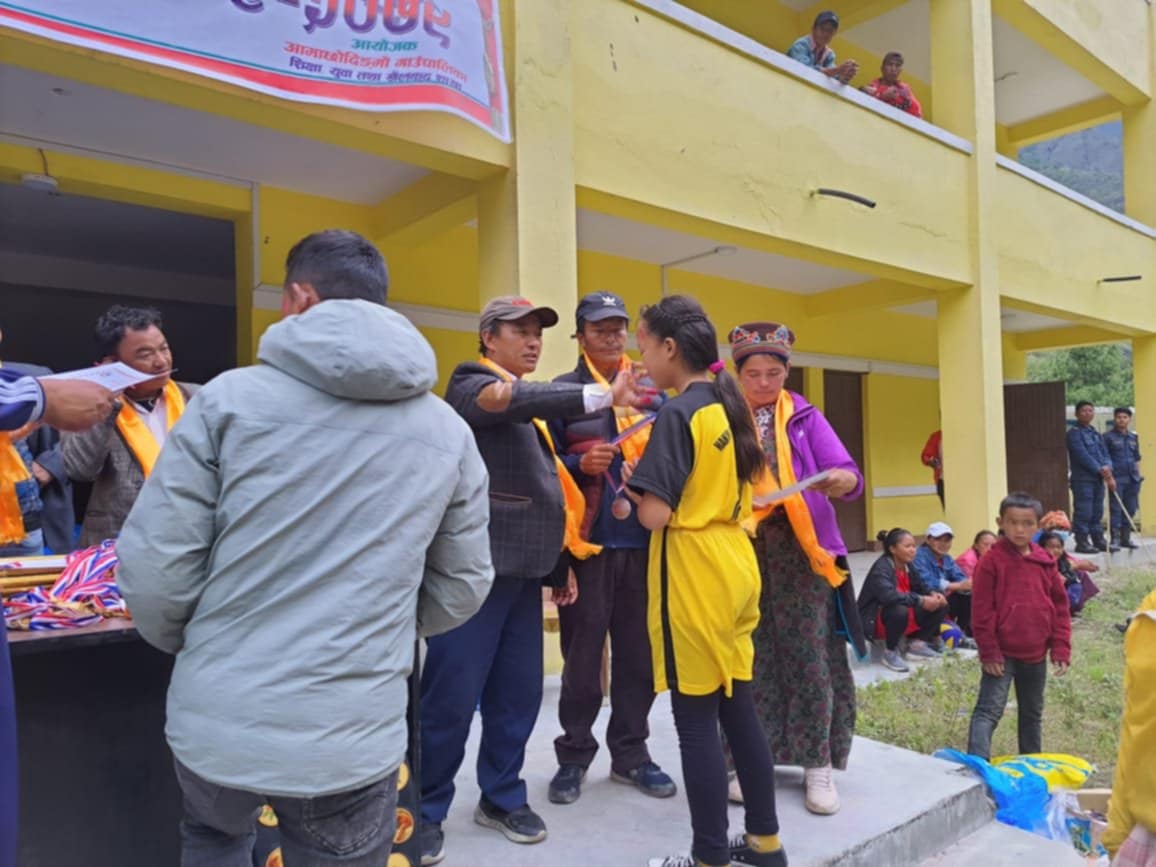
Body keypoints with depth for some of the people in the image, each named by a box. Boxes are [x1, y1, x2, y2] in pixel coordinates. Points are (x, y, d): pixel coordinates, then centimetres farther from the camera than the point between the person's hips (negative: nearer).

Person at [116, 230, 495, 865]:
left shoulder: (229, 398, -9)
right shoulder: (448, 432, -2)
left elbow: (153, 568, -8)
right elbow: (461, 589, 4)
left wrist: (192, 645, 13)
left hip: (214, 720, 0)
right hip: (352, 737, 0)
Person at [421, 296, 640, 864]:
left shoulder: (531, 403, 20)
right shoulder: (470, 386, -4)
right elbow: (513, 401, -28)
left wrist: (561, 561, 18)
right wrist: (600, 396, -38)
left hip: (523, 568, 8)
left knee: (519, 692, 11)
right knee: (452, 694, -3)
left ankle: (502, 797, 28)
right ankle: (425, 811, 15)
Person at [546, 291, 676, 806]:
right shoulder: (561, 391, 2)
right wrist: (581, 464, -19)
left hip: (643, 541, 3)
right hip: (589, 543, -3)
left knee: (639, 652, 10)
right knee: (582, 655, 5)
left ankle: (630, 753, 25)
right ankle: (574, 756, 21)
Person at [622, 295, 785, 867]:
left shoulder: (678, 413, -15)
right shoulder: (729, 407, 11)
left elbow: (654, 514, -20)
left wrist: (629, 480, -1)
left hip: (694, 579, -9)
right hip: (736, 570, 9)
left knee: (696, 721, 3)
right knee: (738, 709, 17)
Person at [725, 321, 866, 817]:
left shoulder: (806, 417, 4)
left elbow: (847, 473, -6)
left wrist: (843, 480, -29)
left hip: (801, 551, 0)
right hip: (744, 551, 1)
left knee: (809, 655, 2)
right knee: (750, 657, 6)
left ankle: (818, 765, 16)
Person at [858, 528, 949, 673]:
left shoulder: (908, 565, 2)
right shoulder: (881, 568, -23)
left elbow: (921, 586, 10)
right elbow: (888, 595, -39)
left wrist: (934, 594, -13)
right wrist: (921, 601, -36)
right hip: (876, 620, -8)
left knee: (940, 605, -2)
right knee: (900, 611, -40)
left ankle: (917, 643, 6)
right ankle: (890, 652, -14)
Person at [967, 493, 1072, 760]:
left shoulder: (1046, 562, 3)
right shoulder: (991, 561, -12)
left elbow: (1060, 607, 8)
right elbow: (982, 610, -12)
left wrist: (1061, 649, 3)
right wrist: (989, 652, -13)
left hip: (1036, 654, 6)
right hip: (1002, 653, -6)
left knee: (1033, 713, 20)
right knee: (988, 711, -10)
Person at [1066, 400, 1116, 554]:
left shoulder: (1095, 433, 18)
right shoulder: (1074, 433, -8)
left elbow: (1104, 453, 11)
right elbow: (1082, 455, -16)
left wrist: (1107, 468, -9)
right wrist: (1101, 470, -16)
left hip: (1098, 478, 8)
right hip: (1082, 479, -8)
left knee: (1097, 512, 13)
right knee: (1083, 512, -6)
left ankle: (1098, 540, 21)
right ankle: (1082, 542, -1)